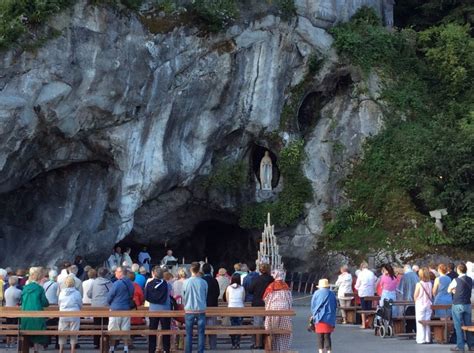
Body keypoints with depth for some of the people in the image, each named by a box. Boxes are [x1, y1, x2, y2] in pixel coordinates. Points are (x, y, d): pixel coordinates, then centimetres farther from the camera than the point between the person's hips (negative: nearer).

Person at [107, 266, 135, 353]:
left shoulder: (117, 283, -14)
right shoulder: (130, 284, 5)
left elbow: (109, 296, -7)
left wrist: (111, 305, 11)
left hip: (116, 310, -5)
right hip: (127, 309, 5)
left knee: (113, 331, 3)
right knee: (125, 330, 9)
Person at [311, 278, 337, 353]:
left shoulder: (316, 293, 0)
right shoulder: (332, 294, 4)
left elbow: (313, 306, 4)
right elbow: (335, 307, 9)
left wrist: (313, 315, 21)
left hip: (319, 318, -1)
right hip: (329, 319, 1)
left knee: (320, 336, 8)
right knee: (327, 336, 4)